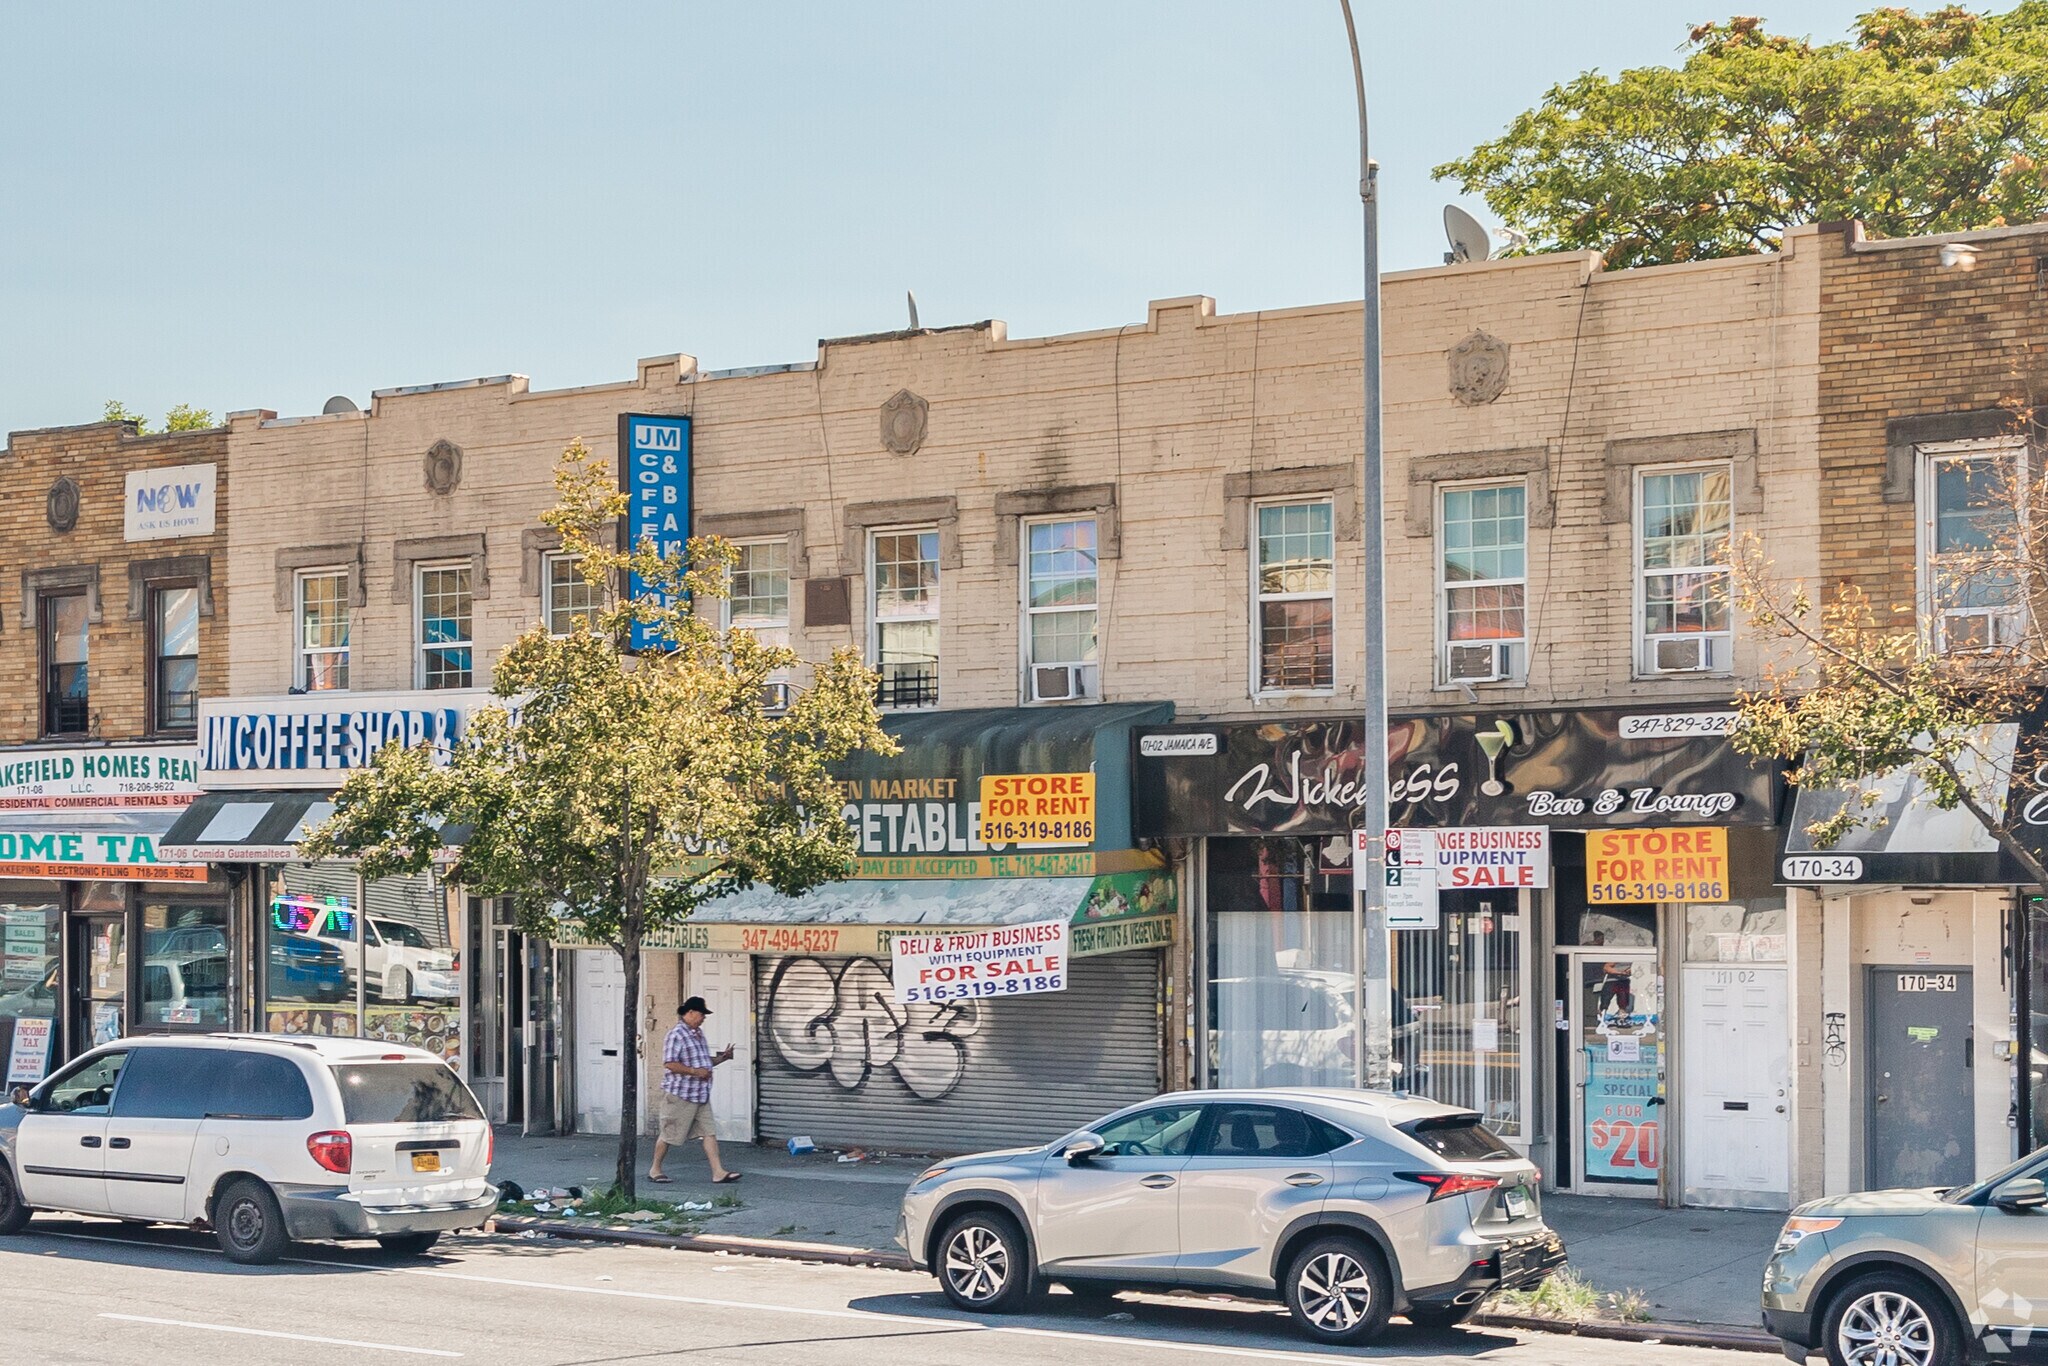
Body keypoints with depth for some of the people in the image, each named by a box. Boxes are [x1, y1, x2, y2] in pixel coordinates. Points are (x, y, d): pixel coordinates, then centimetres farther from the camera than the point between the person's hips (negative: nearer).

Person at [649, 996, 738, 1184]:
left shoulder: (699, 1033, 15)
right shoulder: (677, 1035, -14)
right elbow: (669, 1064, -21)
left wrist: (721, 1058, 9)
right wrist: (695, 1071, -22)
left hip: (701, 1094, 8)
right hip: (680, 1094, -8)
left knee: (709, 1133, 1)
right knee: (669, 1134, 2)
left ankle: (718, 1172, -2)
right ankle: (654, 1170, 16)